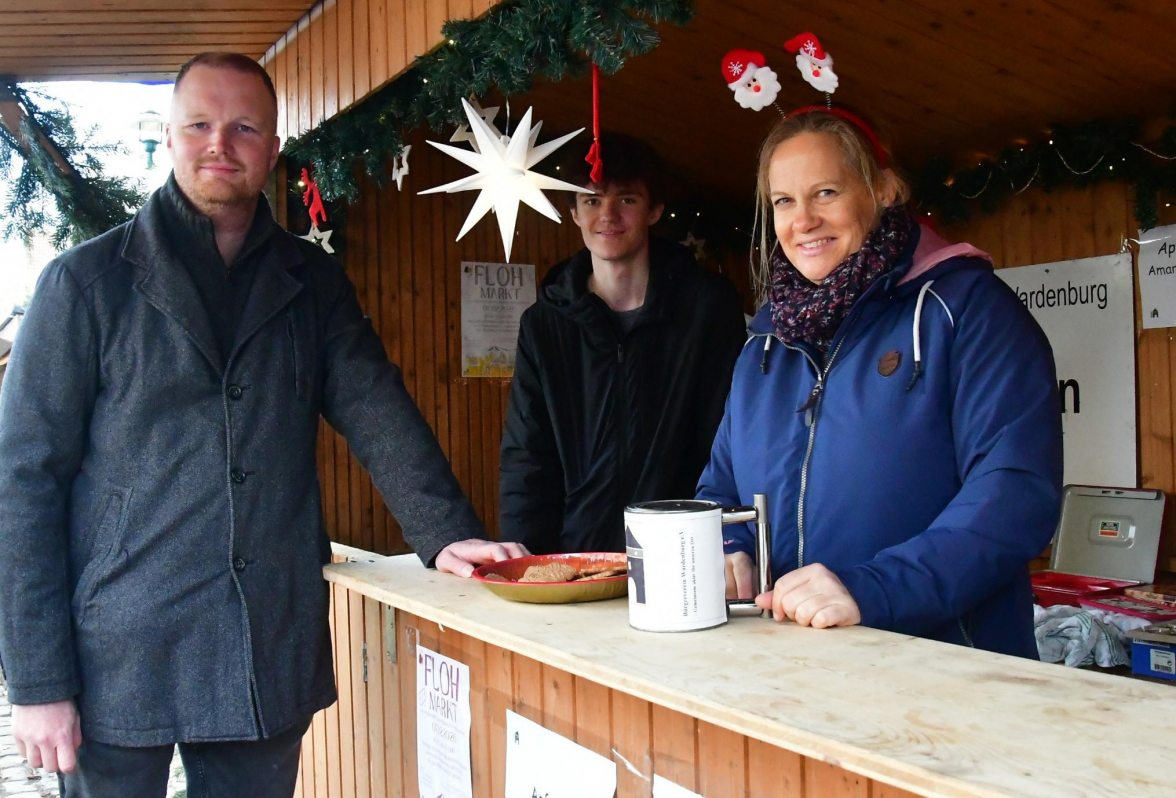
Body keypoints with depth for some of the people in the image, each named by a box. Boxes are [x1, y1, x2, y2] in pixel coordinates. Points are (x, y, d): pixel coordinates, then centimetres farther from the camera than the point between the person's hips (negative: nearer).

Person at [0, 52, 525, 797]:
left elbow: (378, 413, 1)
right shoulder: (88, 281, -1)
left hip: (273, 657, 3)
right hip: (121, 661, -2)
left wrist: (446, 533, -17)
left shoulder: (313, 282, 9)